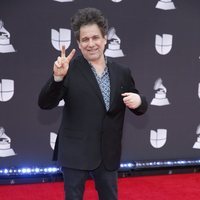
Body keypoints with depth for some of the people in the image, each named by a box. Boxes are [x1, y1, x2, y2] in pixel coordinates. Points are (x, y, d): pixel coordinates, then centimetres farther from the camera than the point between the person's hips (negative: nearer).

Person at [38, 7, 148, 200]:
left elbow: (139, 107, 11)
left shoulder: (121, 72, 3)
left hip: (108, 155, 3)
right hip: (75, 153, -3)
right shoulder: (70, 69, -9)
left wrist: (139, 100, -13)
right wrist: (57, 77, -28)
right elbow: (44, 104, -12)